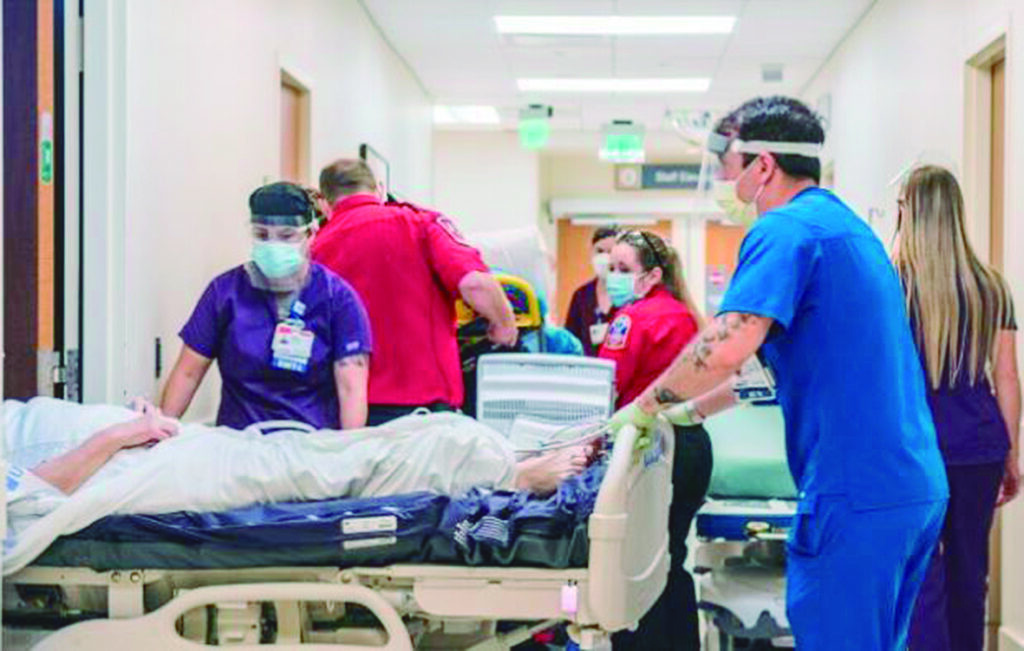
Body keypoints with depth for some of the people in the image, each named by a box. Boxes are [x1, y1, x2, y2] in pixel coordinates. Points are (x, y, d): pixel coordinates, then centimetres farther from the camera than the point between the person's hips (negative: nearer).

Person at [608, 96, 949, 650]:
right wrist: (690, 407, 26)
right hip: (919, 485, 9)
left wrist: (645, 406, -8)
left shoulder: (785, 230, -11)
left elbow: (728, 348, -23)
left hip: (856, 494, -9)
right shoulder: (849, 226, 20)